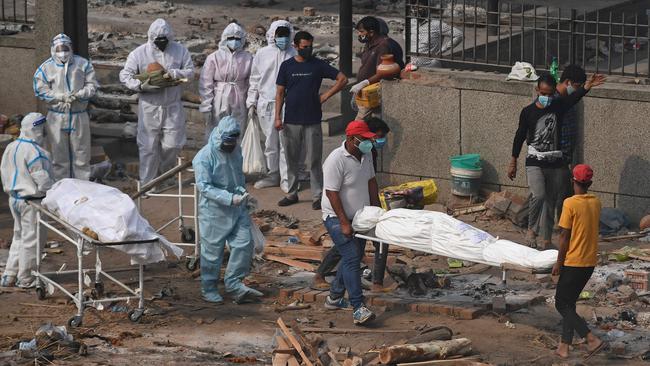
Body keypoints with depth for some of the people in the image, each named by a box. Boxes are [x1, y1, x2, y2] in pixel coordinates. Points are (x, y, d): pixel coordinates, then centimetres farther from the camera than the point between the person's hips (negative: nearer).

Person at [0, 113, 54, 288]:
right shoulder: (34, 152, -22)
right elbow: (42, 180, -22)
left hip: (15, 199, 9)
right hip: (31, 201, -9)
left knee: (19, 236, 19)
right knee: (32, 238, 3)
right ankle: (25, 278, 10)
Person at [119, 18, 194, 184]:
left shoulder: (180, 51, 2)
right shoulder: (139, 53, -3)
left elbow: (190, 71, 3)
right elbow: (125, 75, -1)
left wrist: (175, 73, -17)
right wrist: (140, 86, -18)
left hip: (173, 107, 2)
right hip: (149, 107, -2)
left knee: (173, 144, 4)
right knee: (148, 146, 0)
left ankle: (164, 173, 31)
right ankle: (147, 183, 10)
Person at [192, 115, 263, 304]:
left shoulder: (237, 151, 5)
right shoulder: (204, 157, -18)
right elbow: (204, 187, -22)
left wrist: (243, 192, 2)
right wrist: (230, 198, -28)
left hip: (237, 210, 6)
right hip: (214, 211, -6)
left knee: (244, 244, -1)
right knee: (212, 250, 3)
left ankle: (234, 283, 10)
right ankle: (209, 289, 18)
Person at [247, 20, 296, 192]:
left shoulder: (294, 54, 1)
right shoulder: (262, 54, 7)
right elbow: (255, 79, 12)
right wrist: (252, 102, 9)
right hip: (266, 104, 2)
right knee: (270, 143, 10)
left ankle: (286, 178, 3)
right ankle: (272, 174, 21)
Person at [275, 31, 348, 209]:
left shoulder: (318, 65, 1)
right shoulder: (287, 66, 5)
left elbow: (342, 79, 3)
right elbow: (280, 93, 6)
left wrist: (325, 96, -3)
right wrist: (278, 117, -2)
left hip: (312, 120, -2)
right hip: (291, 121, 2)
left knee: (314, 161, -1)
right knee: (291, 159, 9)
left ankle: (317, 196, 4)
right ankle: (292, 193, 19)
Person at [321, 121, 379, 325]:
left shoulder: (366, 155, 3)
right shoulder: (336, 160, -23)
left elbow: (371, 181, 16)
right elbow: (332, 193, -23)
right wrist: (344, 223, -23)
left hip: (359, 216, 8)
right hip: (337, 218, -8)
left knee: (353, 258, 14)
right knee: (351, 258, -16)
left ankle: (334, 298, 31)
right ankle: (358, 309, -21)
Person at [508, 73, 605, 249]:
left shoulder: (558, 107, -1)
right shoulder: (528, 112, -3)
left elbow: (574, 97, -20)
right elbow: (520, 136, 4)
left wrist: (587, 87, -40)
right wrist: (513, 162, 6)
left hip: (555, 163, 2)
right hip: (535, 163, -2)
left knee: (551, 202, 7)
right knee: (539, 196, -22)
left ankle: (546, 240, 15)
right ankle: (532, 229, -3)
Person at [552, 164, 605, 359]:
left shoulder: (570, 204, -16)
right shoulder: (596, 203, 3)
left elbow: (565, 235, -14)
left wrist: (559, 262, -7)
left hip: (573, 262, -7)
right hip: (590, 262, 7)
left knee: (562, 305, 1)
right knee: (569, 303, 17)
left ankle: (592, 339, -11)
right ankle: (564, 346, 17)